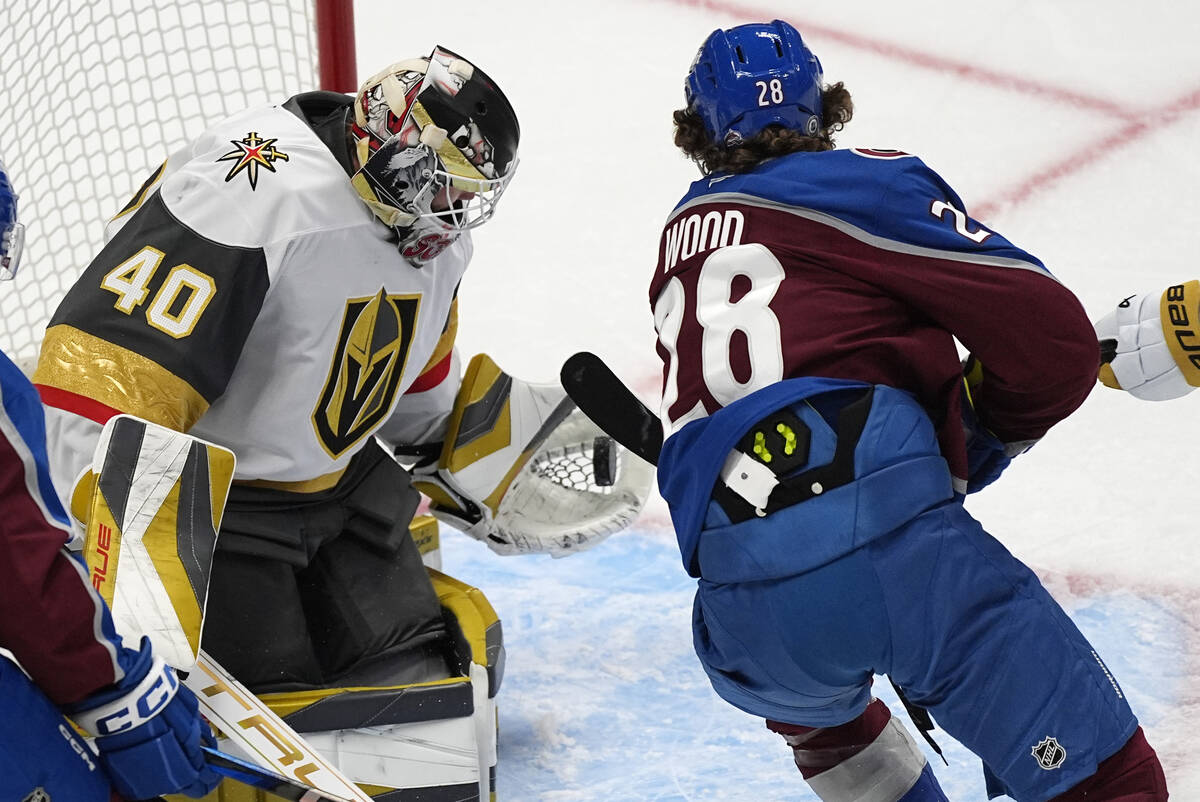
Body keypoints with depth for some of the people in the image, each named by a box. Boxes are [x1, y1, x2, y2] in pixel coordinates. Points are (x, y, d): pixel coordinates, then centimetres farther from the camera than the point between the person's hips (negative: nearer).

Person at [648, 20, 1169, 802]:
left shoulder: (684, 236, 28)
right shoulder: (867, 184, 10)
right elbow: (1055, 339, 3)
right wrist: (981, 438, 22)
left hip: (740, 614, 6)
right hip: (891, 542, -5)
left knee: (806, 693, 40)